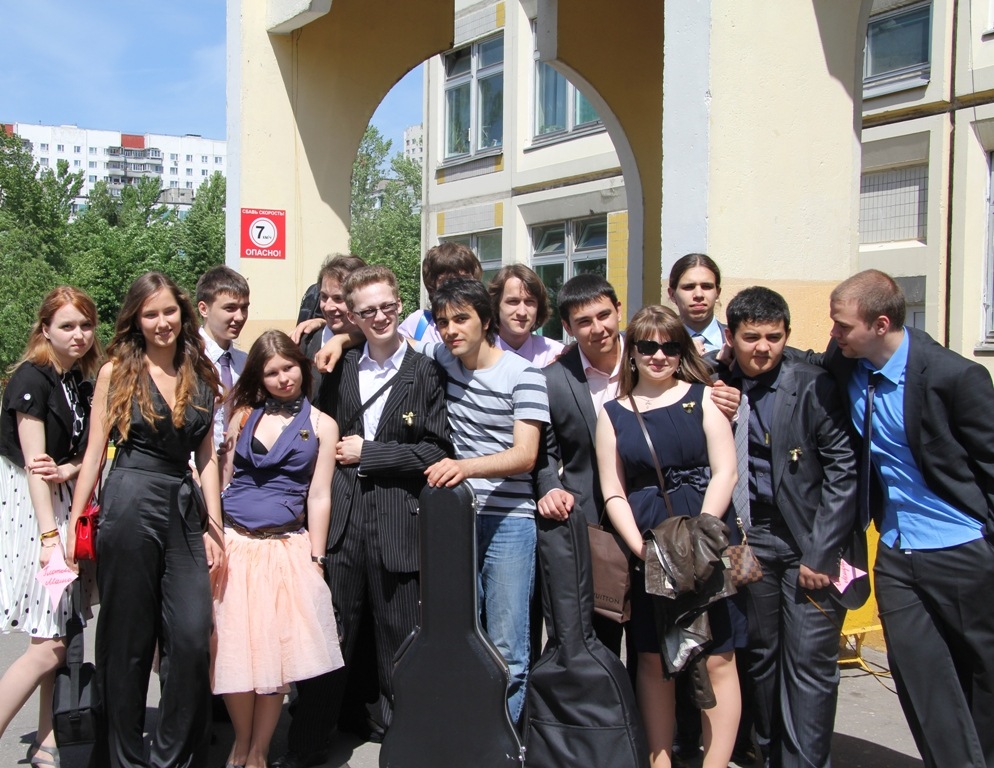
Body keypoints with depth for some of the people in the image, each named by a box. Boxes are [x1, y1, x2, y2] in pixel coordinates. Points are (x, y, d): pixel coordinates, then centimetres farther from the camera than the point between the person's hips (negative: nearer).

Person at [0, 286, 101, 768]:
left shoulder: (82, 382, 11)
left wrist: (67, 470, -10)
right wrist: (49, 534, -21)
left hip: (68, 506, 7)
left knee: (61, 633, 9)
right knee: (49, 646, -11)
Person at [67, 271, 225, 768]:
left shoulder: (201, 376, 10)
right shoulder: (116, 372, 2)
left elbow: (207, 457, 11)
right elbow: (95, 451, 2)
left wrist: (214, 527, 5)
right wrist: (74, 525, -1)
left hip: (184, 510, 3)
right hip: (129, 507, -3)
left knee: (193, 637, -5)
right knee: (127, 642, 6)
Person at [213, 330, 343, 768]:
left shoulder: (321, 425, 5)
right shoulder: (244, 414, 10)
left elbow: (319, 496, 1)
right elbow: (221, 479, 11)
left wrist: (315, 559, -4)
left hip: (286, 547, -1)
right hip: (233, 543, 1)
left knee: (275, 650, -2)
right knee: (234, 648, -1)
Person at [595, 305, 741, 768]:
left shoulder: (702, 397, 4)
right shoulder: (613, 412, 8)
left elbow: (725, 471, -4)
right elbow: (612, 491, 5)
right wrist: (641, 546, -9)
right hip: (645, 549, 2)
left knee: (716, 659, 1)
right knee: (653, 659, 9)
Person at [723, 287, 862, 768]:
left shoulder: (814, 386, -8)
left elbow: (843, 471, -10)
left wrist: (820, 554, -12)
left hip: (810, 543, -3)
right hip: (751, 542, 4)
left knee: (809, 658, -4)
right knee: (760, 653, 11)